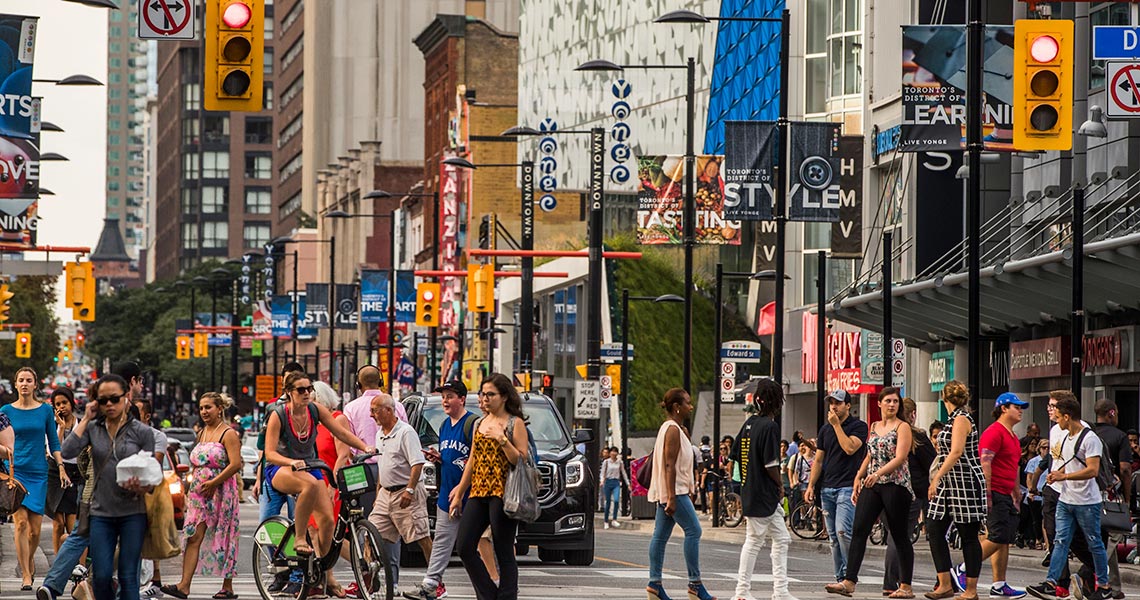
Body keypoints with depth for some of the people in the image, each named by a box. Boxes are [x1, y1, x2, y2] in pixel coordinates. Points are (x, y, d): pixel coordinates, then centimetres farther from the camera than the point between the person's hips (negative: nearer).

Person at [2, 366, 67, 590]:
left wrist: (61, 467, -1)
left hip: (38, 473, 1)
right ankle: (26, 576, -12)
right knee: (21, 522, -13)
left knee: (35, 528, 1)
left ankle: (29, 560, 31)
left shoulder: (46, 410, 5)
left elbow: (53, 442, 10)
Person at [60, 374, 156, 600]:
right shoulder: (93, 429, 5)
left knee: (128, 576, -1)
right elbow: (68, 452, -11)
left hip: (133, 512, -2)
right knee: (100, 577, -1)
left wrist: (142, 488, -21)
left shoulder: (142, 432, 0)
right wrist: (86, 419, -6)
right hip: (101, 512, 2)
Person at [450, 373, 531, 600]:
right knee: (465, 548, -2)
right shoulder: (479, 423, 18)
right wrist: (458, 494, 20)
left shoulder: (515, 424, -1)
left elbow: (522, 460, -9)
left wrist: (502, 439, -17)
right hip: (478, 493, 7)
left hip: (502, 493, -7)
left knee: (504, 553, -5)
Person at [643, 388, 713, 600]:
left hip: (665, 492, 10)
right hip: (674, 490, -10)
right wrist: (672, 497, -24)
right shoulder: (673, 430, -14)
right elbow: (669, 464, -20)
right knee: (693, 530, -9)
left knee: (661, 535, 7)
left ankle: (654, 583, 6)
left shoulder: (670, 428, 18)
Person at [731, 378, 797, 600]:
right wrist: (780, 484, -4)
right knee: (754, 541, -1)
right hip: (764, 494, -9)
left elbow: (736, 454, 13)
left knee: (781, 540, 12)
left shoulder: (750, 422, 10)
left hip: (749, 489, 9)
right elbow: (770, 465, -20)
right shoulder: (770, 426, -16)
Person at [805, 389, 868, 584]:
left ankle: (850, 574, -8)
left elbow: (850, 448, -18)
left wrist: (836, 425, -11)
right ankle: (840, 578, 9)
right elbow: (818, 460, 19)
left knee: (843, 531, -19)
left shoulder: (858, 426, -1)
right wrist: (811, 485, 10)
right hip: (827, 488, 7)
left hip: (848, 486, -7)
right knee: (833, 536, 5)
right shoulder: (825, 429, 17)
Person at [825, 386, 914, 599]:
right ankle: (849, 581, -9)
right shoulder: (874, 426, 15)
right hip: (871, 485, 6)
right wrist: (858, 479, 16)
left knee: (899, 535, 0)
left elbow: (900, 458, -15)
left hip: (895, 484, -6)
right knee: (859, 530, -6)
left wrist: (878, 473, -27)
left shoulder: (902, 427, -4)